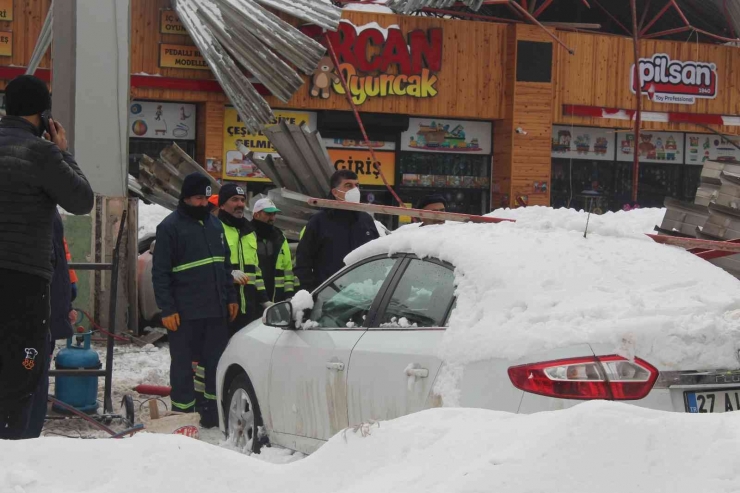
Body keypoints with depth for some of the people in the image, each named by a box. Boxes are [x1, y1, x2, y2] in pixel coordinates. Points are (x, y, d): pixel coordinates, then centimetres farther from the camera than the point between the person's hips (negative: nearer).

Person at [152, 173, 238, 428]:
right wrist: (167, 309, -13)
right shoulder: (170, 227, -5)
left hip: (216, 310, 6)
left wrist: (230, 297, 15)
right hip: (184, 312, -6)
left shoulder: (214, 224, 14)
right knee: (184, 363, 1)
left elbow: (225, 264, 21)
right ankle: (182, 414, 6)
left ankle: (211, 412, 17)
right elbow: (160, 272, -8)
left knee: (215, 361, 9)